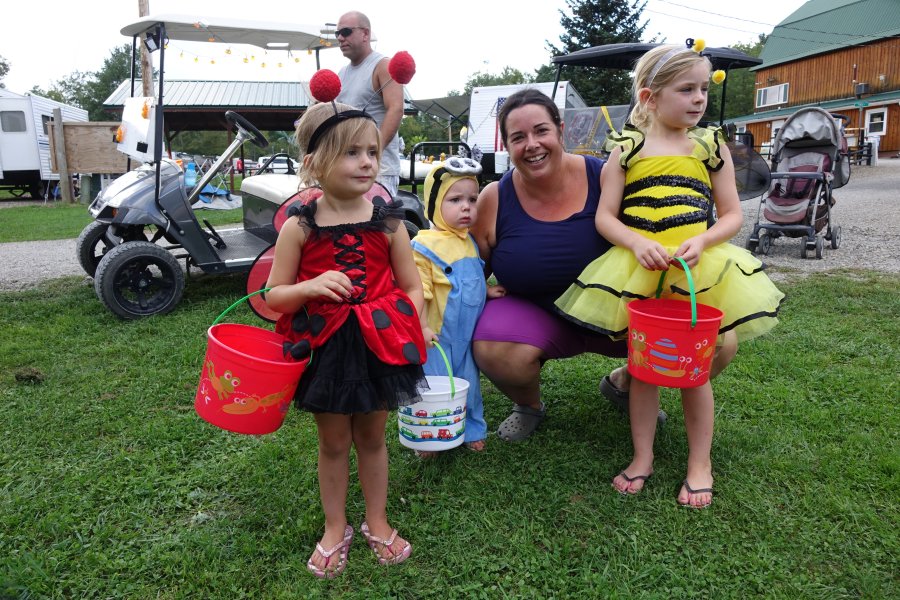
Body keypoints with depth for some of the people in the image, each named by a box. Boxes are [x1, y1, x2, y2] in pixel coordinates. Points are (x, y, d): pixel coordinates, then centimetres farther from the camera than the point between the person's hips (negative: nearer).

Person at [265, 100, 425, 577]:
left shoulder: (389, 223, -5)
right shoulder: (299, 227, -9)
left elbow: (412, 288, 1)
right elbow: (274, 296, -5)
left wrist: (409, 330, -14)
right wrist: (311, 288, -24)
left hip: (378, 345, 1)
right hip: (325, 349, -1)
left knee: (371, 438, 17)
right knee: (333, 443, 15)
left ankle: (377, 523, 37)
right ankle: (335, 529, 35)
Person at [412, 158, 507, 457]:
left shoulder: (469, 242, 8)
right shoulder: (425, 245, -16)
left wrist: (487, 290, 8)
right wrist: (421, 326, -21)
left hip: (467, 334, 7)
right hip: (436, 336, -7)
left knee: (469, 384, 17)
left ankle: (472, 429, 34)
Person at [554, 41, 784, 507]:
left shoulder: (711, 146, 4)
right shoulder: (626, 150, 1)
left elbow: (732, 214, 5)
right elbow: (605, 216, 0)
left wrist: (701, 242, -15)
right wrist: (637, 243, -18)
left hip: (699, 269, 1)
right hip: (637, 271, 0)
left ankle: (700, 463, 24)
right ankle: (642, 456, 25)